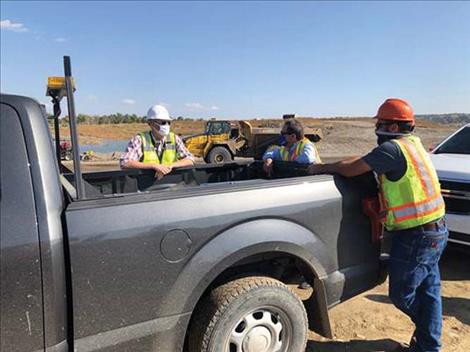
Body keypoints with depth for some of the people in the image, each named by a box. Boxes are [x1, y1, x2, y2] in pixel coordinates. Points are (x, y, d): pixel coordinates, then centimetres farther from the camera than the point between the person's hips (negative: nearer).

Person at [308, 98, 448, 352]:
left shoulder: (393, 148, -19)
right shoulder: (413, 145, 11)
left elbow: (352, 169, -16)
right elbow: (362, 160, 14)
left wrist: (322, 168, 0)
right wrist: (331, 166, 11)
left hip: (415, 236, -9)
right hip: (436, 229, 10)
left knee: (401, 294, 9)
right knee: (427, 291, 18)